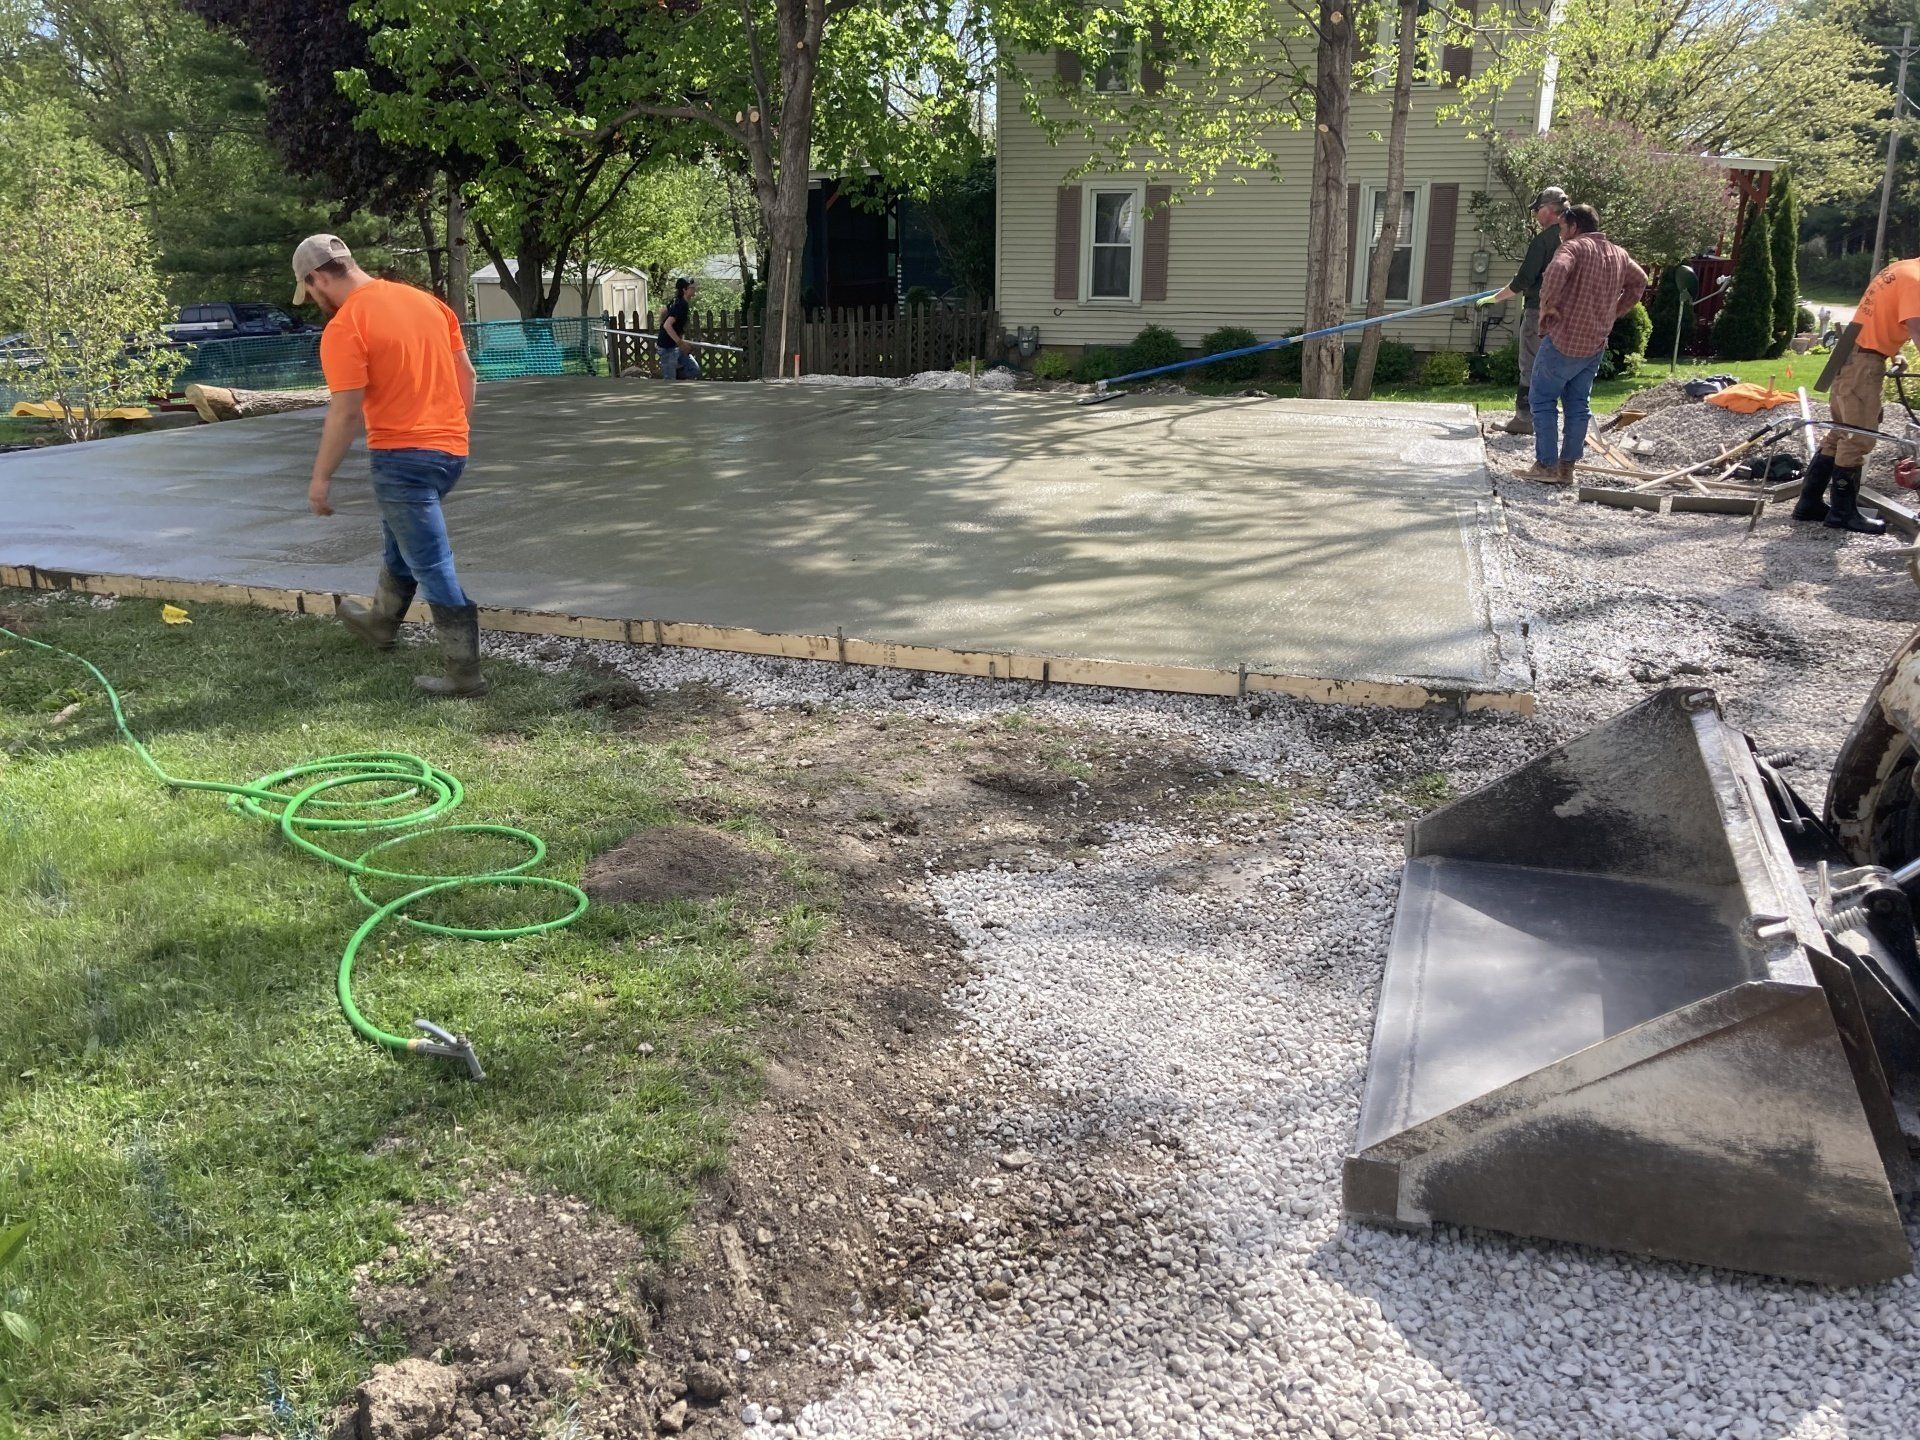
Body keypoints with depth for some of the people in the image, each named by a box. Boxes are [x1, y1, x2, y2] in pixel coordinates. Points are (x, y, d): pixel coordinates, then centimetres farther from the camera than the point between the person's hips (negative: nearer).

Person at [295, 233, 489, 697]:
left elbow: (345, 411, -16)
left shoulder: (344, 327, -14)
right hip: (452, 449, 8)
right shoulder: (424, 299, 8)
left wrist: (321, 477, -6)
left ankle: (465, 673, 0)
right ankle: (381, 622, 48)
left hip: (402, 457, -8)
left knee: (433, 566, -3)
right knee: (400, 541, 28)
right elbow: (466, 373, 11)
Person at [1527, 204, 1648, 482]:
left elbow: (1556, 270, -30)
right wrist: (1614, 311, 22)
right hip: (1596, 344, 7)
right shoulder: (1618, 254, 15)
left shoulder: (1574, 247, -9)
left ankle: (1546, 464, -1)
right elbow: (1639, 281, 27)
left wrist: (1547, 304, -19)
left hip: (1563, 341, -7)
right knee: (1578, 405, 13)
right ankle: (1568, 466, 14)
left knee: (1543, 399, 2)